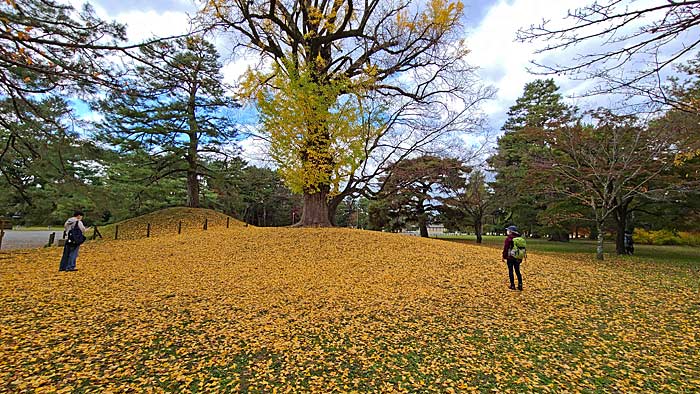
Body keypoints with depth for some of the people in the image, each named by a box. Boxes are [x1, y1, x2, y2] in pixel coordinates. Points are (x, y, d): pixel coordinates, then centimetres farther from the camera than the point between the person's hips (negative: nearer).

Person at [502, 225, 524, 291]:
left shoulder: (508, 238, -14)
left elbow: (505, 248, -13)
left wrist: (504, 257, -4)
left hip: (510, 258, -5)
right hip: (518, 258, 5)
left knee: (510, 271, 4)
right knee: (517, 271, 14)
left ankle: (512, 285, 8)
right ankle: (520, 285, 14)